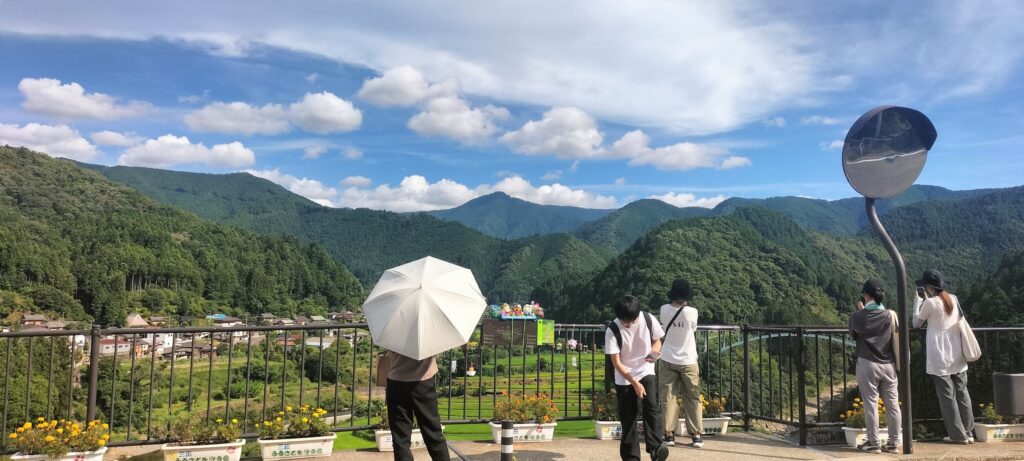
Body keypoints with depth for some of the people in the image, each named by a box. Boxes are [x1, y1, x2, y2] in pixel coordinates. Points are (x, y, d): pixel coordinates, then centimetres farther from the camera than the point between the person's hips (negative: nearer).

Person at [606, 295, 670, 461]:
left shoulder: (648, 319, -14)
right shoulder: (612, 330, -19)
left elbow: (657, 340, 5)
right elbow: (616, 363, -16)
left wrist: (654, 351, -19)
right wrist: (634, 383, -21)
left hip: (646, 372, 1)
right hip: (624, 378, -1)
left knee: (652, 406, -22)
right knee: (627, 418, 2)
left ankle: (655, 447, -23)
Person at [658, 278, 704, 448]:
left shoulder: (665, 310, -9)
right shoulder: (692, 312, -14)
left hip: (668, 360, 1)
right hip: (688, 361, -1)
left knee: (668, 397, 8)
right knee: (693, 399, 10)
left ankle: (669, 434, 7)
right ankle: (696, 435, 10)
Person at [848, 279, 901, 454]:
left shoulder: (858, 316, -9)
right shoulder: (890, 315, -3)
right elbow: (897, 336, 9)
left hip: (867, 364, -3)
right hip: (888, 365, 3)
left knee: (871, 404, 3)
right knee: (892, 404, 8)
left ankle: (873, 444, 8)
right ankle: (893, 443, 14)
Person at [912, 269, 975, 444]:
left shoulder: (930, 303, -12)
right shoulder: (954, 299, 6)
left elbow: (916, 323, 1)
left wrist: (917, 301, 8)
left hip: (940, 356, -6)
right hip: (958, 354, 6)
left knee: (947, 395, 2)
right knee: (962, 392, 12)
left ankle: (958, 435, 5)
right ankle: (968, 432, 16)